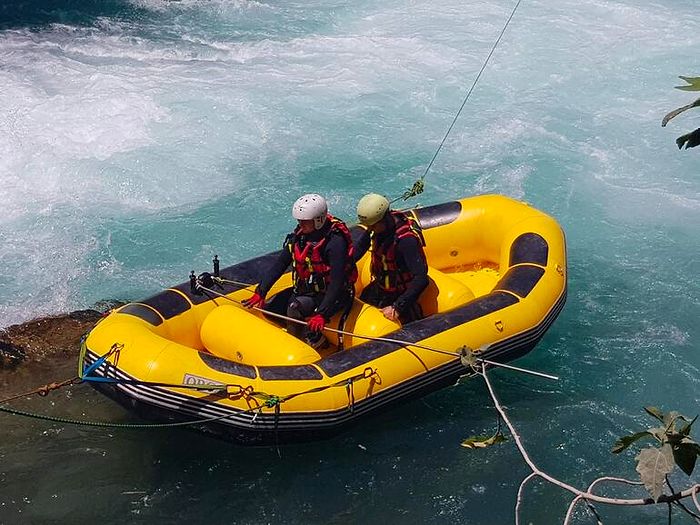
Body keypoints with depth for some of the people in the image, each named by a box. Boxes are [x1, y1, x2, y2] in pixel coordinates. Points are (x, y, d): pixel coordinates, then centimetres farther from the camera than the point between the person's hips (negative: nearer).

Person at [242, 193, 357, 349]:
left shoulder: (335, 241, -25)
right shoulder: (299, 234, -3)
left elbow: (337, 282, -29)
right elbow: (280, 264, 1)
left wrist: (322, 314, -36)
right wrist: (260, 292, -6)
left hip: (329, 294, -8)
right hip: (304, 290, 8)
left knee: (295, 308, -30)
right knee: (269, 310, -3)